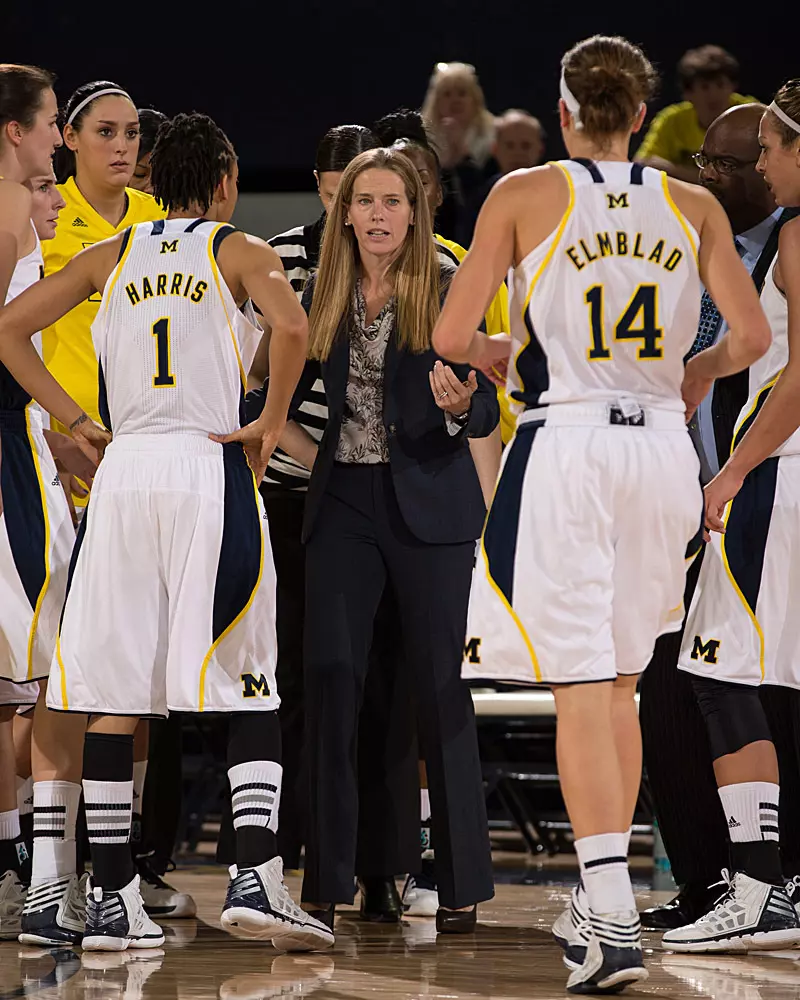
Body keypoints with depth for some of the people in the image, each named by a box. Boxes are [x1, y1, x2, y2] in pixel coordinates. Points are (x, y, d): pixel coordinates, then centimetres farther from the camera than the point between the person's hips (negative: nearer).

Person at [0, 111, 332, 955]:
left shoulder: (111, 256, 15)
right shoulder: (239, 251, 3)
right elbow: (291, 326, -17)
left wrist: (74, 421, 10)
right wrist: (271, 424, -5)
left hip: (122, 472, 4)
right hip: (210, 467, -3)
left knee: (113, 693, 5)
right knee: (251, 689, 1)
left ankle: (111, 899, 4)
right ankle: (254, 878, -12)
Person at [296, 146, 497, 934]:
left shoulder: (449, 290, -4)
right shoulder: (322, 297, 7)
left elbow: (486, 413, -7)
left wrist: (460, 405, -27)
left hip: (428, 505, -3)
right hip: (342, 503, 4)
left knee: (438, 686, -1)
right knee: (328, 682, 0)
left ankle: (461, 887, 5)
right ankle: (326, 882, 7)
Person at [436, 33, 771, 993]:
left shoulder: (523, 195, -2)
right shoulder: (694, 208, 6)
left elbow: (449, 336, -4)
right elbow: (751, 337, -1)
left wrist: (497, 357, 18)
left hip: (564, 446, -4)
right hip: (661, 447, 4)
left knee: (580, 686, -6)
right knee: (619, 683, 17)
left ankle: (613, 923, -16)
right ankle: (600, 904, 23)